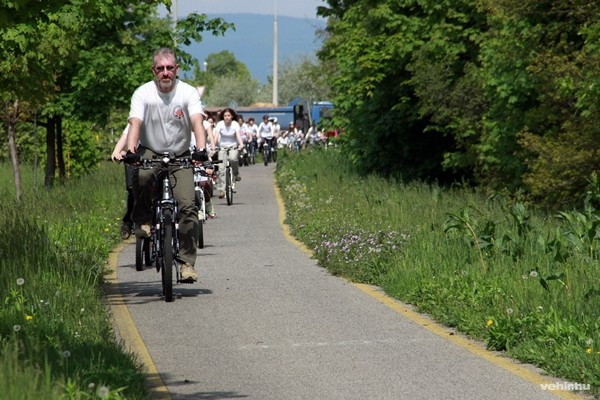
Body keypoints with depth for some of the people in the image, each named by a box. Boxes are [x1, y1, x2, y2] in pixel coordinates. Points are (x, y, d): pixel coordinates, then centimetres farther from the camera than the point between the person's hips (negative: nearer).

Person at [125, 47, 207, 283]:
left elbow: (197, 122, -23)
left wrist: (201, 150, -41)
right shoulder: (143, 93, -10)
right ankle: (143, 219, -9)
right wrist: (131, 151, -40)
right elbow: (135, 124, -21)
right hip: (150, 152, 0)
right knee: (142, 176, -36)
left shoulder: (188, 93, -9)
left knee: (187, 206, -16)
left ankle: (187, 262, -11)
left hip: (179, 156, 0)